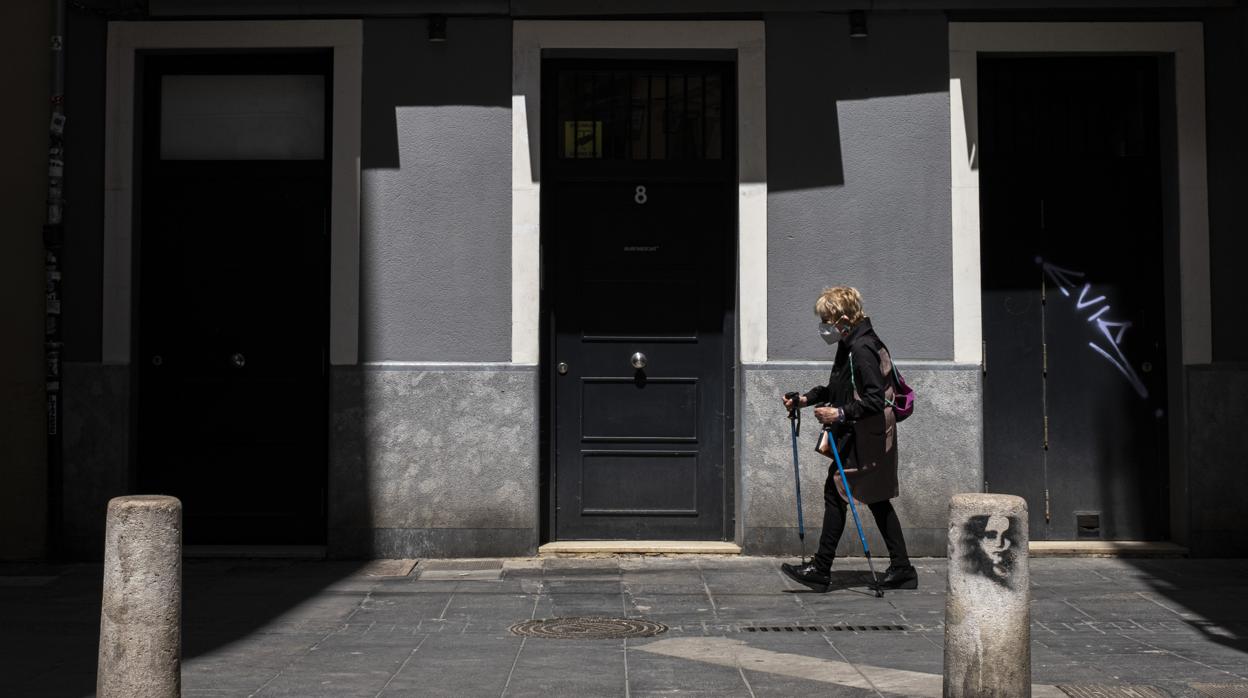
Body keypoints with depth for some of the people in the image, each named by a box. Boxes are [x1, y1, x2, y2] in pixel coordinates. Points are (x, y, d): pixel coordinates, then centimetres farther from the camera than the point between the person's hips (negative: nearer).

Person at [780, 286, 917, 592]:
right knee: (876, 499, 12)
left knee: (835, 492, -5)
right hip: (863, 437, 10)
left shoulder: (862, 349, -19)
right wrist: (806, 399, 13)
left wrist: (841, 414, -26)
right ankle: (901, 569, 16)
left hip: (864, 440, -10)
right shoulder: (851, 344, 13)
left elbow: (876, 399, -23)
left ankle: (821, 570, 1)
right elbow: (837, 387, 23)